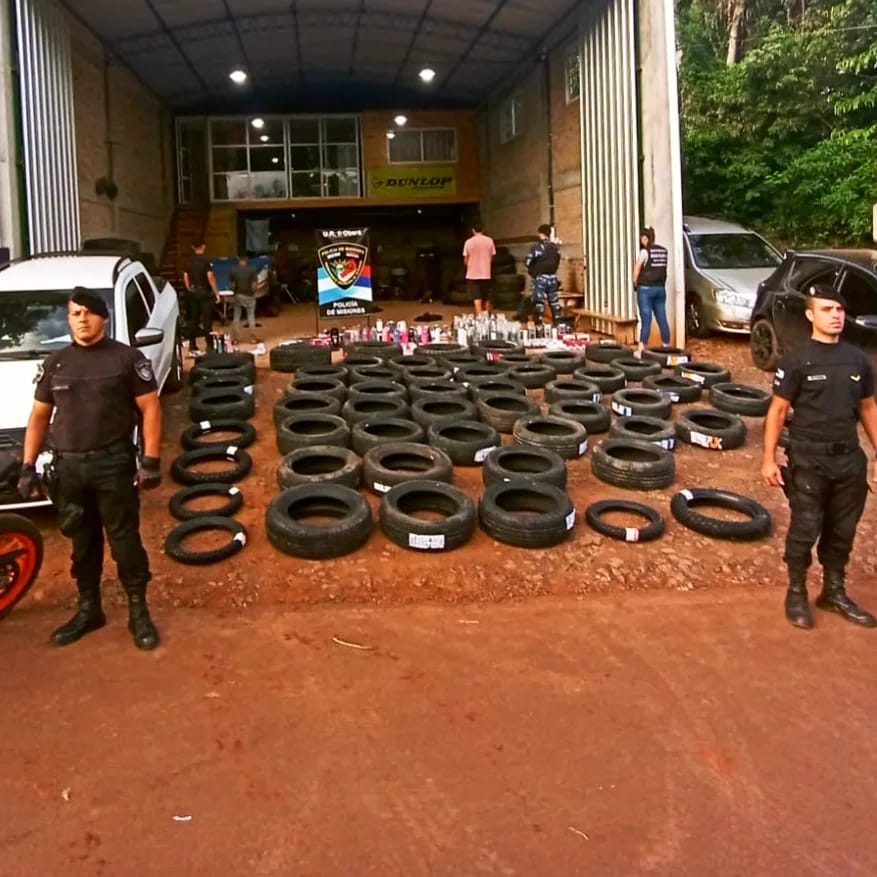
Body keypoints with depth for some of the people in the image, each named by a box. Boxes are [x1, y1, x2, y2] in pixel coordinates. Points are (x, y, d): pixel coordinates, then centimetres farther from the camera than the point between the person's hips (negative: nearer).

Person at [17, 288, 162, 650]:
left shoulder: (127, 358, -3)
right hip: (67, 467, 4)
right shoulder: (55, 363, 10)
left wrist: (150, 460, -12)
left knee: (124, 540, 2)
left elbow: (150, 409, -5)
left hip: (114, 464, -4)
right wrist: (28, 467, 7)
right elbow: (39, 416, 13)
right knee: (82, 542, 15)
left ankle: (138, 612, 14)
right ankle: (88, 609, 29)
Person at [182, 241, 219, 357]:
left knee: (193, 320, 9)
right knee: (207, 320, -1)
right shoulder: (206, 260, -11)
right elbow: (210, 277, -15)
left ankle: (192, 347, 12)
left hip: (193, 293, 5)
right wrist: (216, 293, -10)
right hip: (205, 293, -5)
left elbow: (185, 277, 9)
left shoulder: (189, 261, 5)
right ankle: (209, 346, -2)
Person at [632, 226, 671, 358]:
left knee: (646, 320, -8)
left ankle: (641, 349, -11)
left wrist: (636, 284, 7)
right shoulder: (663, 251, 7)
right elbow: (663, 270, 4)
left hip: (646, 288, -5)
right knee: (662, 320, 10)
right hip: (661, 288, 5)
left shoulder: (644, 252, -10)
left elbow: (636, 271, -7)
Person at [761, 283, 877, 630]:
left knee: (842, 531, 14)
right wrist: (769, 459, -11)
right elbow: (777, 410, -8)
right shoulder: (796, 361, -9)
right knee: (805, 530, 3)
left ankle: (834, 592, 30)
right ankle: (796, 594, 20)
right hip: (808, 460, -4)